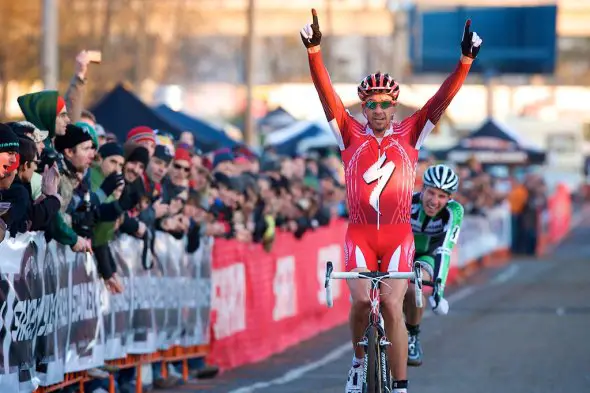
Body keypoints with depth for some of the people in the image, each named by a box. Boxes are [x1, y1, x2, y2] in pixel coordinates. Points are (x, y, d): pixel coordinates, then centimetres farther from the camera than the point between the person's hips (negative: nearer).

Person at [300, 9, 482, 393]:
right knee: (362, 301, -16)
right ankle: (359, 361, 11)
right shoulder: (351, 135, 5)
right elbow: (327, 93, -6)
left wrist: (466, 60, -16)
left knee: (393, 307, -9)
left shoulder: (409, 134, 5)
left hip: (398, 235, 0)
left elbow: (443, 99, -3)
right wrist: (314, 51, -19)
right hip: (360, 234, 0)